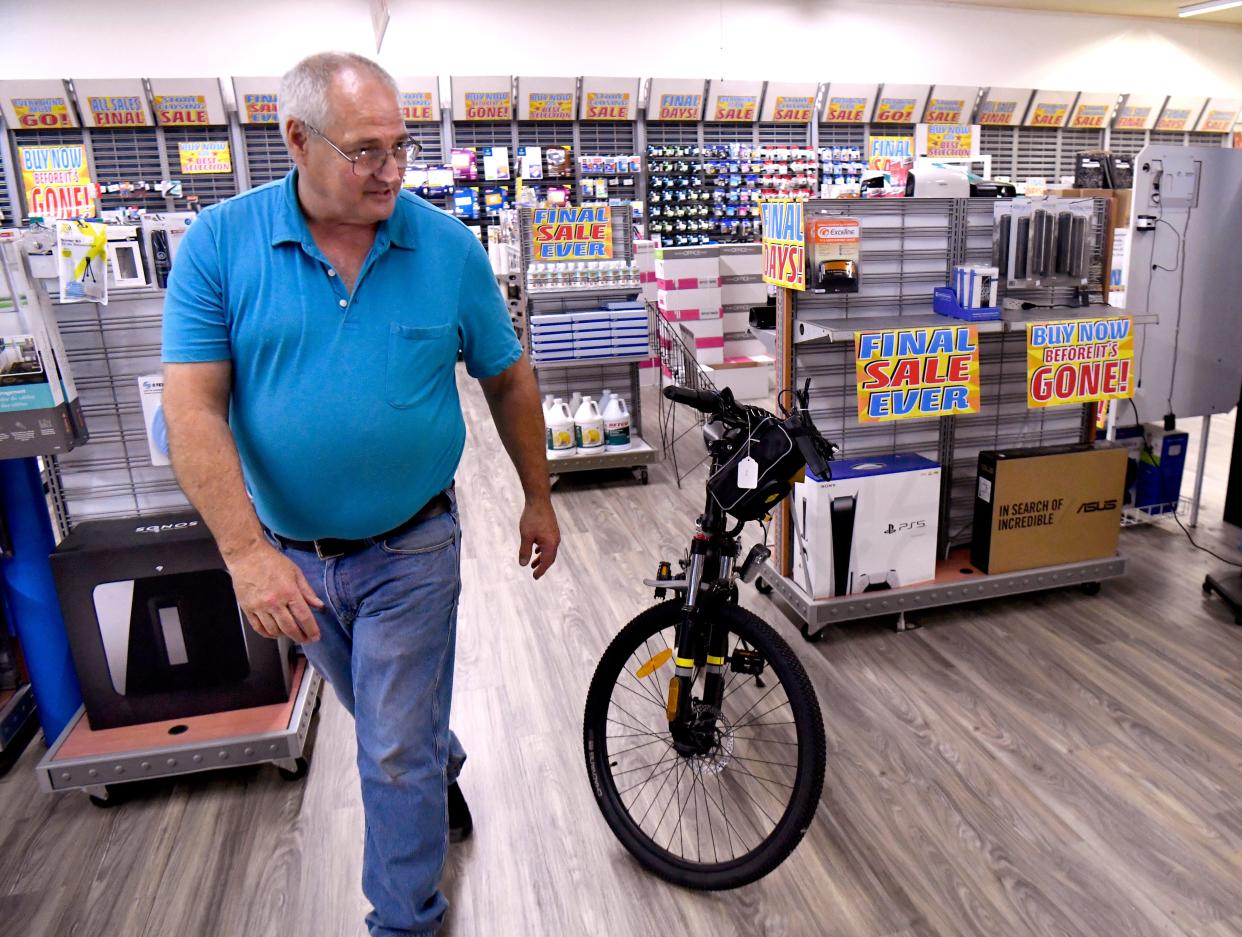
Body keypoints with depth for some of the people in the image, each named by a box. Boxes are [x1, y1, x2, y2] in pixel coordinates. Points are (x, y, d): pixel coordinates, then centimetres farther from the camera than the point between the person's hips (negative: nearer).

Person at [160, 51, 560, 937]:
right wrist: (247, 550, -24)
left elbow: (509, 379, 1)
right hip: (286, 554, 3)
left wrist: (539, 498, 6)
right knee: (382, 718, 27)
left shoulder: (449, 247, -9)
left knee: (397, 755, 7)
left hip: (411, 549, -2)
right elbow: (193, 408, -15)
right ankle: (444, 763, 60)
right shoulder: (220, 243, -10)